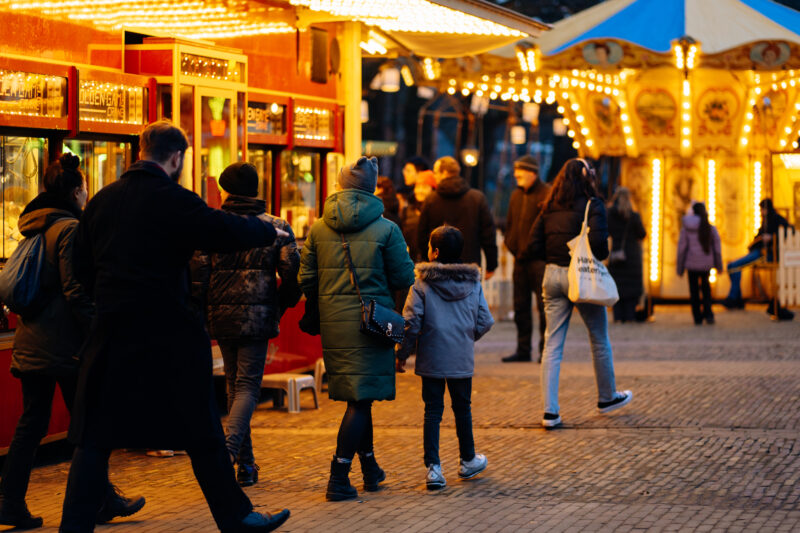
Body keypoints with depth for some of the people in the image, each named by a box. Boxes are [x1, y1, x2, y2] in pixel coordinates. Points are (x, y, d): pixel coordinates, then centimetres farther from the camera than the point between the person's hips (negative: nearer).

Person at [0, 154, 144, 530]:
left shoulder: (33, 227, 13)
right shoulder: (71, 229, -14)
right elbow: (76, 291, -19)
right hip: (64, 342, -8)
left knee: (31, 423, 9)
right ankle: (101, 501, 13)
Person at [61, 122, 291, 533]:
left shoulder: (102, 200, 8)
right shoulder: (172, 201, -10)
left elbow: (83, 266, 14)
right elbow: (226, 230, -14)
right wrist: (270, 231, 4)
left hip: (111, 332, 5)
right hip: (167, 336, -5)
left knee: (94, 438, 7)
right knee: (202, 434, 7)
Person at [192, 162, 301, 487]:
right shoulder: (276, 227, 1)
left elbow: (199, 274, -2)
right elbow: (292, 271, -5)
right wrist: (282, 306, 11)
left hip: (221, 315, 2)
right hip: (257, 316, -2)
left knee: (234, 384, 15)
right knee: (248, 385, 0)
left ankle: (246, 464, 18)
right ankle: (229, 448, -26)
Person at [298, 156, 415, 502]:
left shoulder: (318, 229, 2)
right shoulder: (386, 229, -7)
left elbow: (306, 280, 3)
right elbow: (403, 279, -4)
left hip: (332, 321, 4)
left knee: (356, 396, 17)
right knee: (361, 398, -2)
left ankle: (370, 468, 28)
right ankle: (338, 477, -9)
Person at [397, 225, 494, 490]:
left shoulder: (422, 284, -8)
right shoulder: (473, 283, 1)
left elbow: (411, 323, -12)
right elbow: (485, 321, 2)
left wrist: (402, 354, -1)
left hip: (431, 359, -2)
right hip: (462, 359, 2)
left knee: (432, 411, 3)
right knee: (462, 408, 17)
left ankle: (433, 467, -3)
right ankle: (468, 461, 31)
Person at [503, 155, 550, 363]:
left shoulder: (547, 194, -6)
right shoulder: (516, 195, 16)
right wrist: (511, 244, 9)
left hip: (539, 258, -7)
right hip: (520, 259, 7)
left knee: (543, 306, -4)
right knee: (520, 306, 9)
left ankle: (546, 350, 0)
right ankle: (523, 350, 15)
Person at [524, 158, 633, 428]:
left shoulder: (549, 208, 6)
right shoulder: (592, 205, -9)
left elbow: (534, 247, 3)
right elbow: (598, 241, -22)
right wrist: (602, 255, -1)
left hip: (552, 275, 4)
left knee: (552, 344, 4)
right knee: (599, 339, 16)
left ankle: (550, 411, -2)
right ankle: (607, 397, 32)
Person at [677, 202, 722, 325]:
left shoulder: (686, 229, -8)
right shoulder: (711, 229, -5)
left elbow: (681, 249, -5)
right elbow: (717, 248, -1)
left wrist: (680, 268, 2)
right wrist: (719, 266, 10)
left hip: (692, 264, -2)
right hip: (706, 264, 2)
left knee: (694, 291, 11)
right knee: (706, 287, 21)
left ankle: (698, 317, 13)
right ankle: (708, 313, 6)